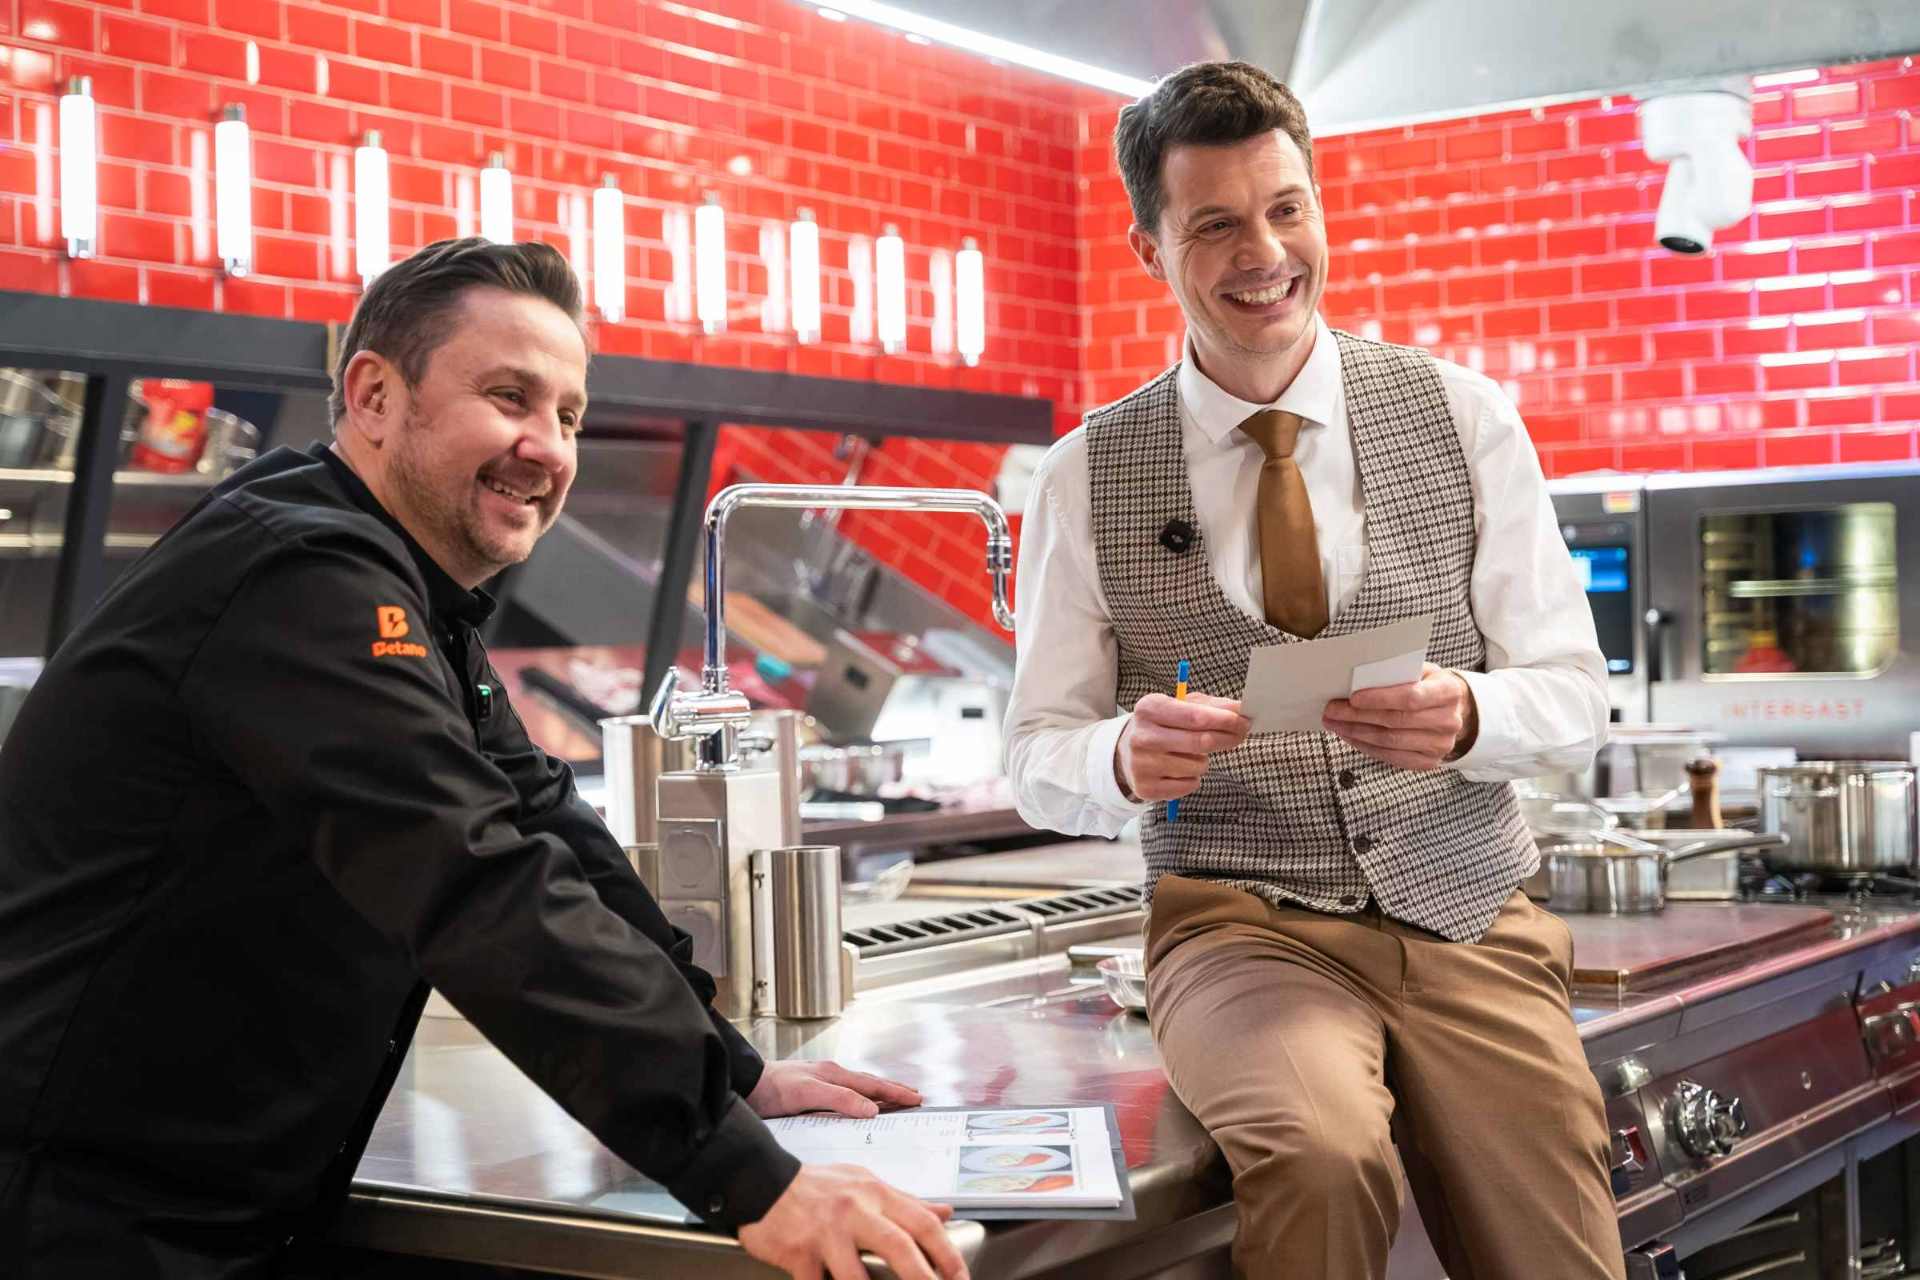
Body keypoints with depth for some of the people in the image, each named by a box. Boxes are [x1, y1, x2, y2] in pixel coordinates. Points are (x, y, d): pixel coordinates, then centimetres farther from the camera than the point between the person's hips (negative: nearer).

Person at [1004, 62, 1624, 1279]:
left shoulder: (1465, 417, 2)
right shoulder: (1086, 479, 0)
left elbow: (1574, 690, 4)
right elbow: (1040, 758, 5)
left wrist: (1466, 717, -20)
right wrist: (1127, 757, -19)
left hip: (1470, 919, 2)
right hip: (1243, 920, -2)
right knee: (1322, 1156, -31)